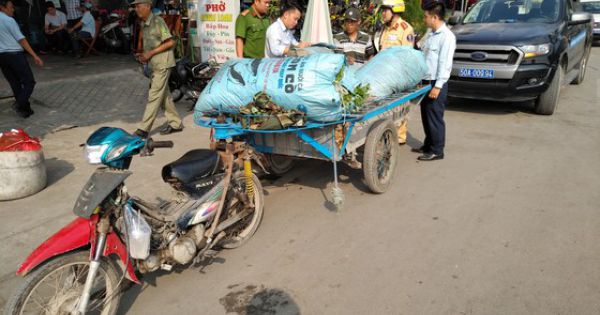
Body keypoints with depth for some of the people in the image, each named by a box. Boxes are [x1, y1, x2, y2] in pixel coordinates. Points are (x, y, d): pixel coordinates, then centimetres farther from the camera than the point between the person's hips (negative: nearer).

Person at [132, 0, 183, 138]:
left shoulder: (158, 21, -12)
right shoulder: (144, 24, 14)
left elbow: (170, 42, -16)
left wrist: (151, 53, -17)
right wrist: (143, 55, 5)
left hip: (163, 64, -9)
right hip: (154, 65, 9)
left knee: (154, 97, -7)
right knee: (164, 95, 13)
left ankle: (143, 129, -5)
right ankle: (175, 123, 22)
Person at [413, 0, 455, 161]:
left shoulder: (447, 36, -13)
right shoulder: (431, 34, 15)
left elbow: (445, 64, -18)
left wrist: (438, 86, -22)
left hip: (435, 83, -9)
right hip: (425, 81, 9)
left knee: (435, 117, -3)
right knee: (426, 116, 15)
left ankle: (437, 150, 5)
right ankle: (428, 145, 27)